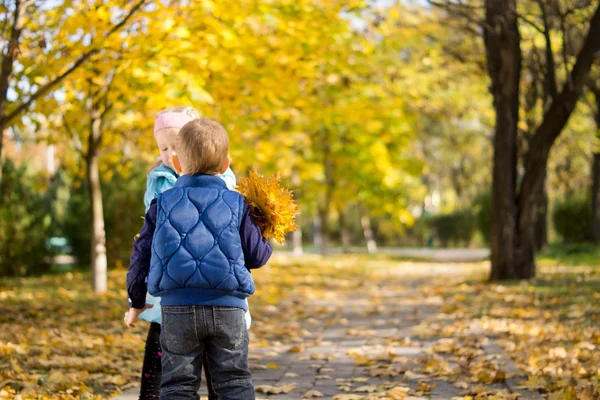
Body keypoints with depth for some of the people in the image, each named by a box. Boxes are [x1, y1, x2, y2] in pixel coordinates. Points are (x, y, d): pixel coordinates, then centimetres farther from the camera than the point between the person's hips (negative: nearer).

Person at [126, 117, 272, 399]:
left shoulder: (162, 204, 4)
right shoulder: (236, 204, 2)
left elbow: (142, 256, 7)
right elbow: (256, 255, 3)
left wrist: (136, 302, 20)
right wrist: (267, 245, 27)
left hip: (177, 308, 0)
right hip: (227, 308, 0)